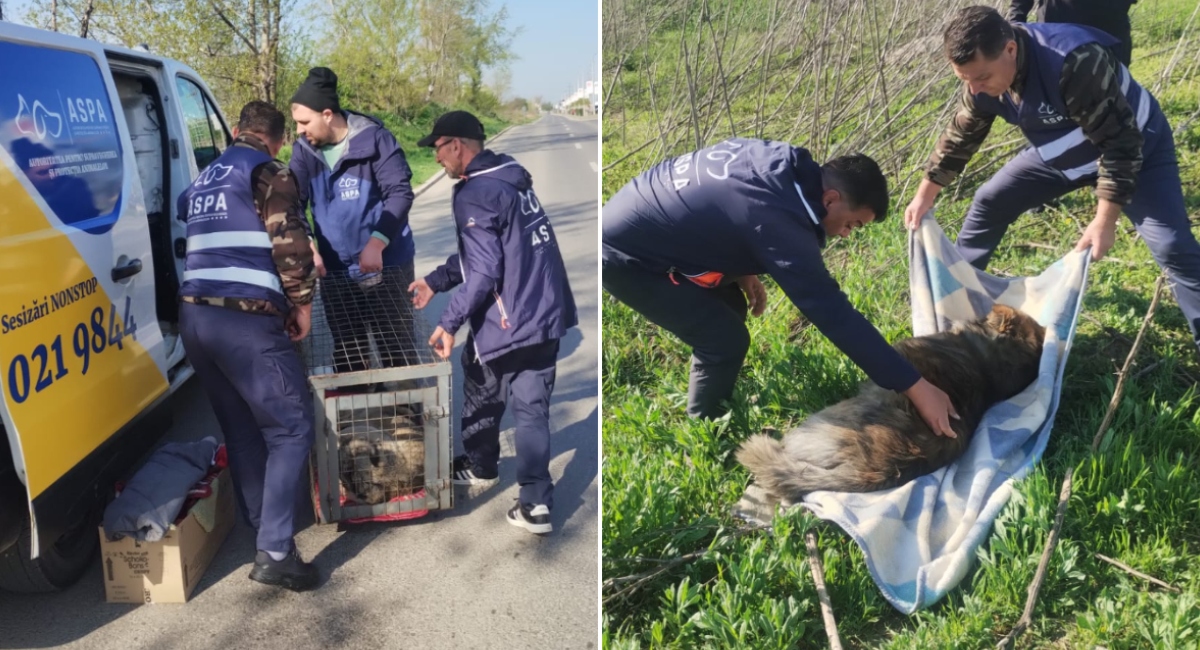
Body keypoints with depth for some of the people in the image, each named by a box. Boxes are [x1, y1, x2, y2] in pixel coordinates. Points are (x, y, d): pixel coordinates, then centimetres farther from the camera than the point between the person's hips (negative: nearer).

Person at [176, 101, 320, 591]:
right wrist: (302, 302, 0)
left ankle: (262, 531, 25)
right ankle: (275, 553, -6)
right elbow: (289, 243, -12)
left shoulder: (204, 179, 25)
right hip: (246, 319, -8)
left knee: (241, 431, 17)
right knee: (291, 430, -1)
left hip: (194, 316, 8)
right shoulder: (267, 173, 0)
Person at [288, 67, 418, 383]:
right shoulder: (304, 150, 0)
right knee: (347, 349, 13)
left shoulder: (374, 138, -14)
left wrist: (376, 242, -30)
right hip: (336, 269, 4)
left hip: (387, 263, -4)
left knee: (396, 342, 6)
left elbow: (400, 193, -18)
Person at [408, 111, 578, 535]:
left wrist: (449, 323, -16)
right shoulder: (511, 178, 14)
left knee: (481, 397, 18)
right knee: (532, 408, 9)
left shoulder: (473, 194, -15)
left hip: (508, 322, -8)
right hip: (548, 313, 8)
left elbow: (483, 270, -22)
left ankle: (480, 468, 40)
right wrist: (434, 282, 22)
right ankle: (537, 504, 9)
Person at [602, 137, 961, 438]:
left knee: (730, 308, 15)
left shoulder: (777, 161, -3)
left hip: (641, 218, 9)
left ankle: (712, 410, 32)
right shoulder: (778, 219, -30)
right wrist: (914, 385, -28)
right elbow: (833, 312, -31)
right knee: (725, 340, -7)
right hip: (623, 253, -9)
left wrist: (740, 269, 10)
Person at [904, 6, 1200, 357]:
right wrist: (925, 196, 3)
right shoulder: (984, 76, -18)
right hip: (1058, 153, 6)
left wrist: (1104, 221, -34)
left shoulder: (1075, 62, -40)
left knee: (1172, 245, -18)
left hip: (1134, 150, -6)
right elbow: (959, 138, 0)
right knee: (989, 202, 4)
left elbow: (1120, 144, -33)